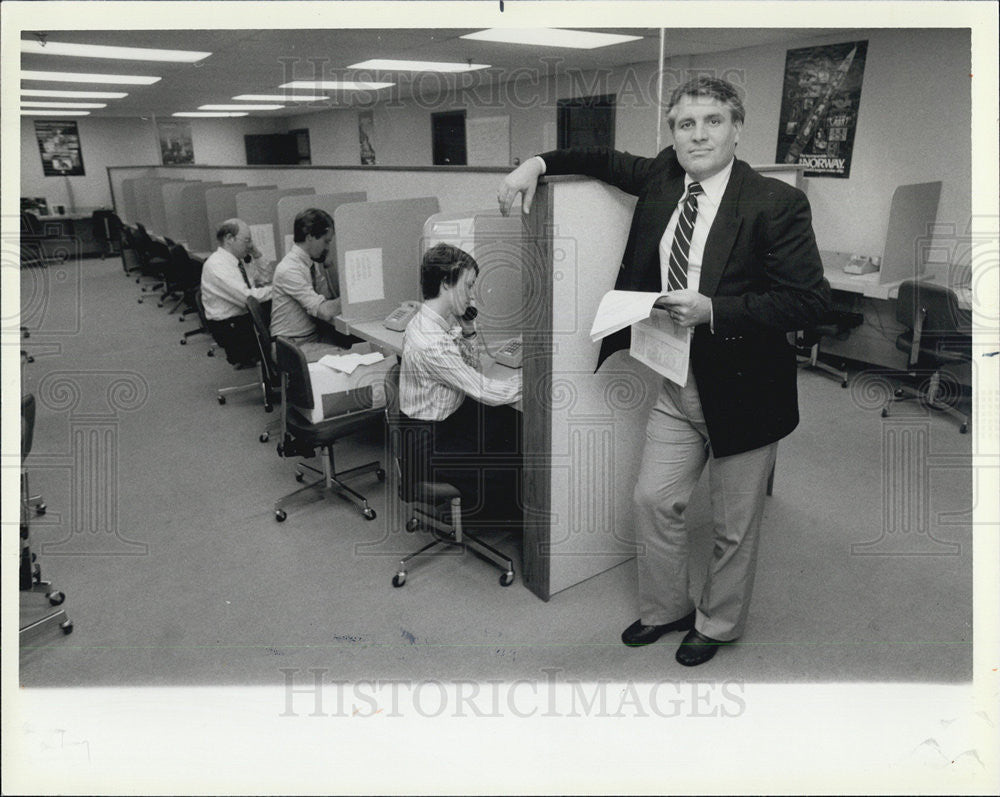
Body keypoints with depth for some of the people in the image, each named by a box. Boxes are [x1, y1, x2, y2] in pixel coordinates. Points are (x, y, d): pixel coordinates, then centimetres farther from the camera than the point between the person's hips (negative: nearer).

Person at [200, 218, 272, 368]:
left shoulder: (242, 260, 7)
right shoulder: (217, 265, -18)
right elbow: (248, 298, -26)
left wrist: (256, 256, 2)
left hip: (247, 316, 9)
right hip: (228, 326, -9)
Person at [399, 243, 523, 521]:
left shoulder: (438, 321, 0)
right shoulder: (430, 342, -31)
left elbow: (472, 370, 10)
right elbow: (486, 391, -27)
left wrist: (468, 331, -4)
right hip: (431, 447, -9)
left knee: (517, 426, 6)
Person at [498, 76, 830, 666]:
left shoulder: (776, 203, -15)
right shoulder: (661, 179, 1)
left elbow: (811, 300, -18)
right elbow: (607, 160, 19)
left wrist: (713, 310, -27)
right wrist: (538, 163, 3)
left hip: (744, 388, -5)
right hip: (678, 381, 5)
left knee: (735, 525, 12)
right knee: (654, 500, 12)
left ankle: (718, 625, 37)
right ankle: (666, 609, 37)